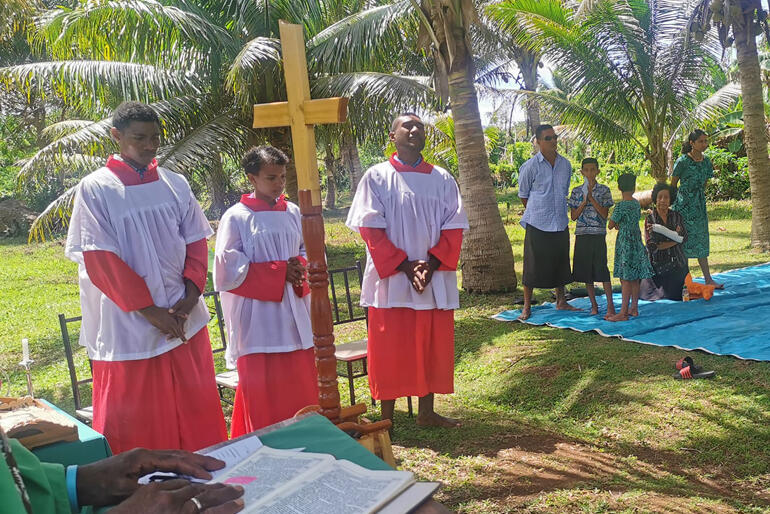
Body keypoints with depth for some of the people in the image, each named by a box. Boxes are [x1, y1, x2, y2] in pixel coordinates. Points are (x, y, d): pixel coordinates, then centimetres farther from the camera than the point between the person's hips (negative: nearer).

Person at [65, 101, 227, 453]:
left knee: (196, 414, 12)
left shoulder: (175, 185, 6)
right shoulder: (95, 190, -6)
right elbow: (101, 262, -10)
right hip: (128, 326, -4)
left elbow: (196, 244, 7)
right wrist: (150, 311, -14)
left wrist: (189, 299, -8)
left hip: (186, 321, 4)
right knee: (135, 424, 5)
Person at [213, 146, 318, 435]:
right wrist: (280, 271, -13)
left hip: (294, 317, 5)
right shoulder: (237, 218, -6)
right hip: (258, 322, -5)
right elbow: (228, 271, -11)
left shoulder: (293, 213, 9)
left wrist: (299, 269, -6)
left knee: (301, 386, 7)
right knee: (263, 393, 0)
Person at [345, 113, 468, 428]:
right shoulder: (377, 177, -1)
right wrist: (405, 266, -14)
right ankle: (386, 419, 14)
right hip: (390, 280, -3)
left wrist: (431, 263, -11)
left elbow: (453, 227, 4)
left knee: (432, 348, 10)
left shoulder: (442, 179, 8)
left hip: (435, 280, 3)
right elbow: (370, 229, -7)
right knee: (390, 351, 2)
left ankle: (426, 413, 24)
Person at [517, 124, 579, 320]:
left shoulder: (565, 164, 8)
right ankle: (527, 307, 9)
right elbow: (523, 194, 3)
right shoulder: (530, 166, -8)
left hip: (560, 223, 5)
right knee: (532, 265, -1)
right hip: (537, 224, -5)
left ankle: (561, 302, 27)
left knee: (560, 262, 13)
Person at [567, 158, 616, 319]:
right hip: (582, 235, 3)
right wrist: (584, 201, -10)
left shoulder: (604, 190, 1)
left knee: (602, 269, -8)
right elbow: (573, 216, 2)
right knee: (586, 271, 6)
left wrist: (591, 198, -13)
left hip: (598, 235, -3)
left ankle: (610, 306, -5)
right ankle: (594, 305, 17)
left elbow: (604, 214, -6)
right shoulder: (577, 191, 7)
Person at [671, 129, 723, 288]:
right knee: (681, 241, 0)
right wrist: (675, 203, 1)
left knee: (701, 241, 9)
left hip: (699, 206, 6)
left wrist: (698, 197, 16)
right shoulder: (682, 161, -12)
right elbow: (673, 185, -4)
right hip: (683, 207, -6)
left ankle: (708, 279, 12)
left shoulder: (706, 161, 6)